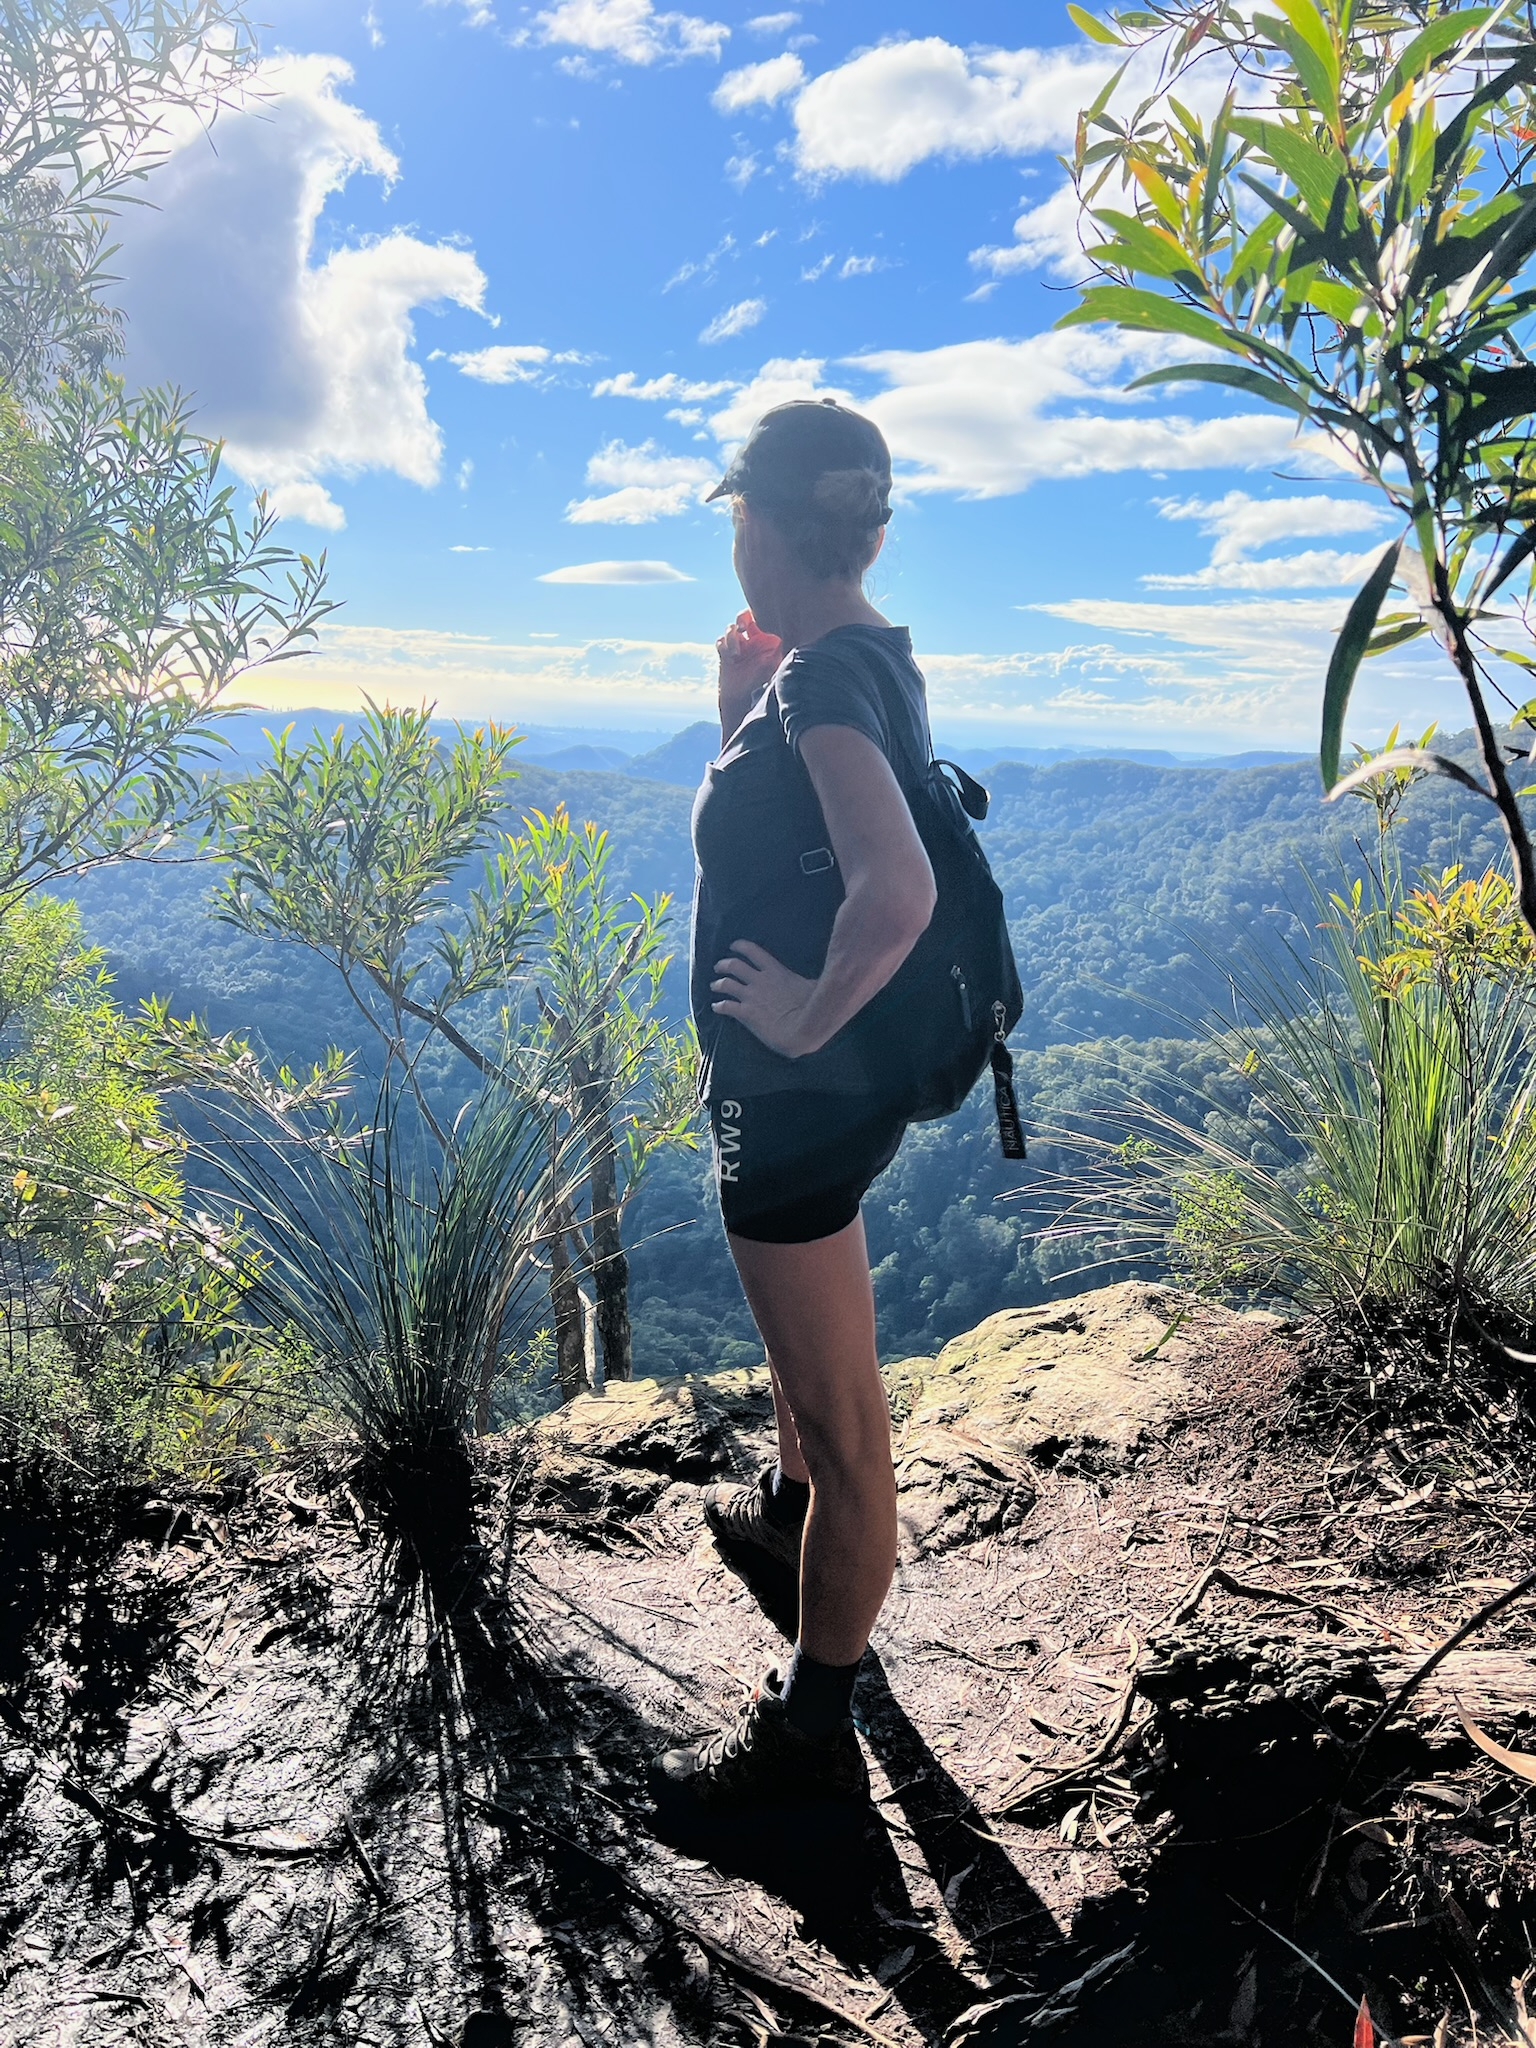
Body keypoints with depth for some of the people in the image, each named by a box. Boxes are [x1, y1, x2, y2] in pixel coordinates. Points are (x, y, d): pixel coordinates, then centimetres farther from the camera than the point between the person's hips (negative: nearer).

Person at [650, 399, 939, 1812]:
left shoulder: (825, 677, -23)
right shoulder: (872, 661, 7)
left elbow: (898, 891, -38)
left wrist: (812, 1015, -24)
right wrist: (744, 711, 7)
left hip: (804, 1096, -10)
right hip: (820, 1088, 10)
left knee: (844, 1418, 3)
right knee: (802, 1337, 32)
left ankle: (813, 1735, 20)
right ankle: (790, 1509, 58)